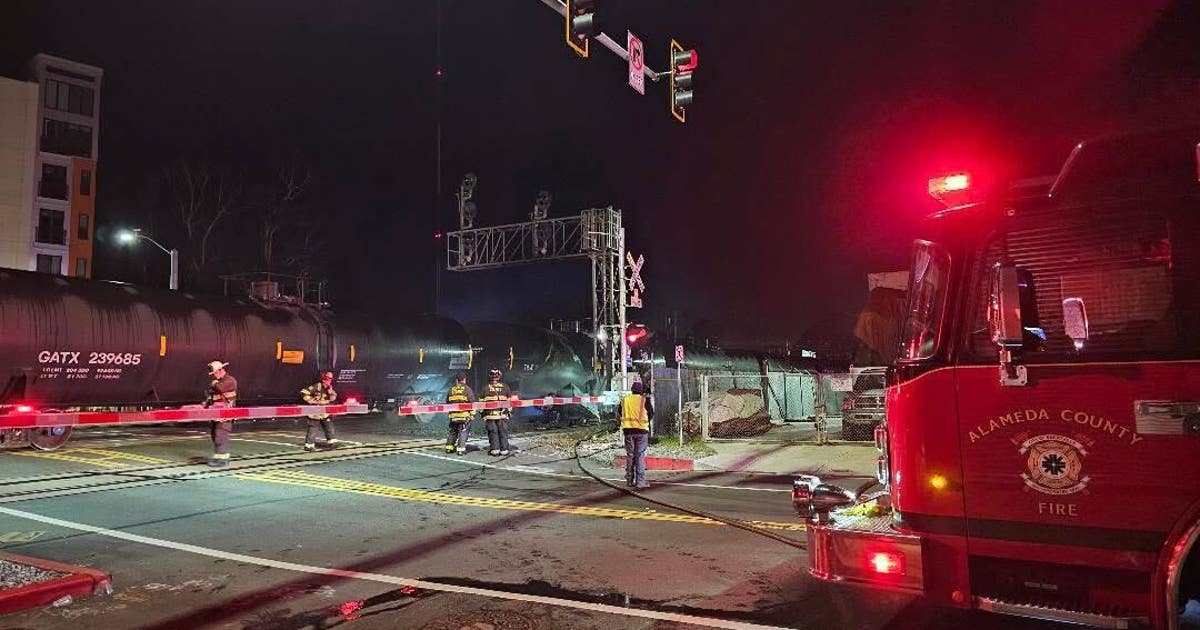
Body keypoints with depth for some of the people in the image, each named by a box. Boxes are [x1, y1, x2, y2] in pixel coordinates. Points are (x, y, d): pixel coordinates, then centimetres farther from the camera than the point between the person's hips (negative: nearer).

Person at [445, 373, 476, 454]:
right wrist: (473, 413, -2)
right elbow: (472, 402, -8)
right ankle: (461, 448, -4)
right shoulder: (467, 389, -4)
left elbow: (447, 403, 18)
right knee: (463, 432, 0)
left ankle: (449, 447, 23)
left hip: (453, 415, 5)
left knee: (453, 431, 17)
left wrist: (449, 412, 28)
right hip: (465, 415, -5)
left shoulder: (451, 390, 11)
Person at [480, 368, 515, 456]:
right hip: (502, 415, 0)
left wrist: (483, 414, 12)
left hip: (490, 415, 0)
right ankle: (504, 449, 6)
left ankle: (495, 449, 3)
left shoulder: (486, 389, 2)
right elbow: (510, 401, 8)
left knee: (493, 432, 5)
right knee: (503, 432, 6)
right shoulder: (505, 388, 4)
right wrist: (509, 411, 19)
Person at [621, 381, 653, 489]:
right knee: (640, 456, 0)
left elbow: (621, 413, 14)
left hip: (628, 431, 3)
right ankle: (640, 481, -3)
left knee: (629, 455, 11)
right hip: (641, 430, -3)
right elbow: (651, 414, 2)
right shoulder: (644, 400, -6)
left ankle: (629, 480, 14)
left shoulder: (624, 400, 4)